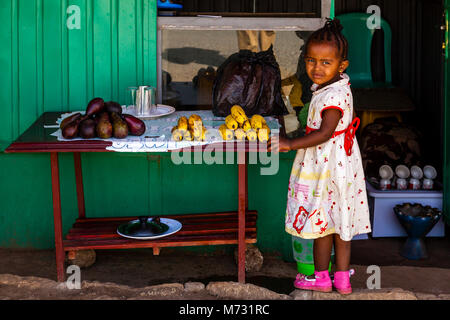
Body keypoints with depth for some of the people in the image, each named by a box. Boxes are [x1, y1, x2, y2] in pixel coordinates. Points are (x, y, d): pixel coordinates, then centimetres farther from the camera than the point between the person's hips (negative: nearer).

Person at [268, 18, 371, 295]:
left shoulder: (332, 96, -25)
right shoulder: (341, 85, 5)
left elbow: (325, 133, -30)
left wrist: (292, 144, -27)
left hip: (326, 165, -10)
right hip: (341, 160, 10)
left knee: (321, 220, 5)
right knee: (338, 220, 14)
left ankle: (321, 277, 20)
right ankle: (343, 278, 23)